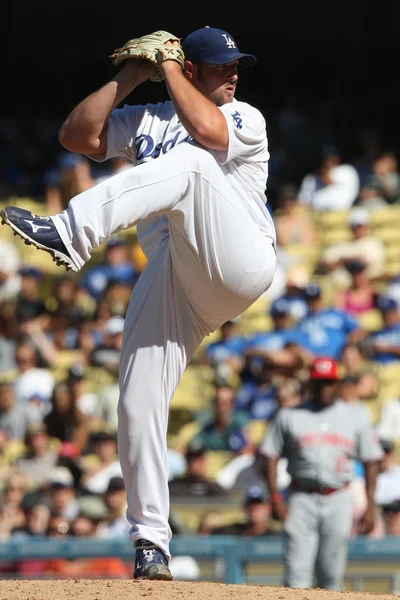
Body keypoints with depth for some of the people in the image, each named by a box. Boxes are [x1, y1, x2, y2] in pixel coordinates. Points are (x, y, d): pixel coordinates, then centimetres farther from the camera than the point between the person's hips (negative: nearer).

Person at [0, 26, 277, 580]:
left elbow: (207, 130, -10)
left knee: (189, 164, -31)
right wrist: (128, 78, 9)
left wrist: (169, 68, 1)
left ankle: (70, 235, -49)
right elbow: (76, 136, 11)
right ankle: (151, 543, 0)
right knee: (138, 403, -8)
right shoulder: (144, 120, 25)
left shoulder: (245, 118, 13)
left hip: (239, 261, -4)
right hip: (169, 279, 4)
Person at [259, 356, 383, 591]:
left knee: (332, 573, 3)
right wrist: (275, 498, -7)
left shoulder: (355, 416, 8)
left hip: (338, 501, 1)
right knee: (297, 572, -10)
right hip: (302, 499, -1)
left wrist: (370, 506, 0)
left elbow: (371, 461, 8)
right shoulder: (290, 416, 6)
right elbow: (271, 456, 5)